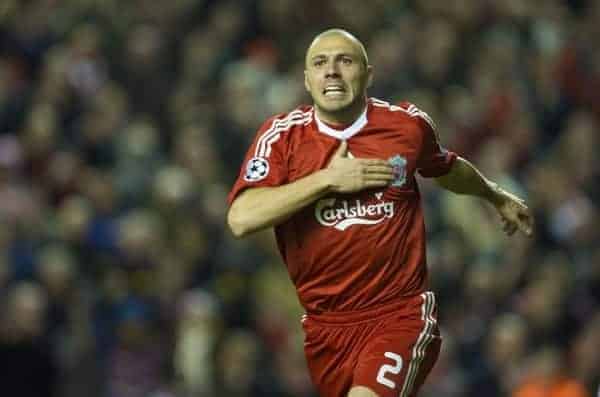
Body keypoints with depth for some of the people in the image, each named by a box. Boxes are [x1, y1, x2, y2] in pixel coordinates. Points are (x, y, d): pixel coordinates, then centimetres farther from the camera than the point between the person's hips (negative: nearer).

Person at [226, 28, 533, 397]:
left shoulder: (408, 124, 1)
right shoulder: (282, 135, -4)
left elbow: (448, 169, 25)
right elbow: (241, 218, -18)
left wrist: (497, 196, 42)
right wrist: (326, 179, -19)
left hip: (402, 314, -2)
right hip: (325, 322, 2)